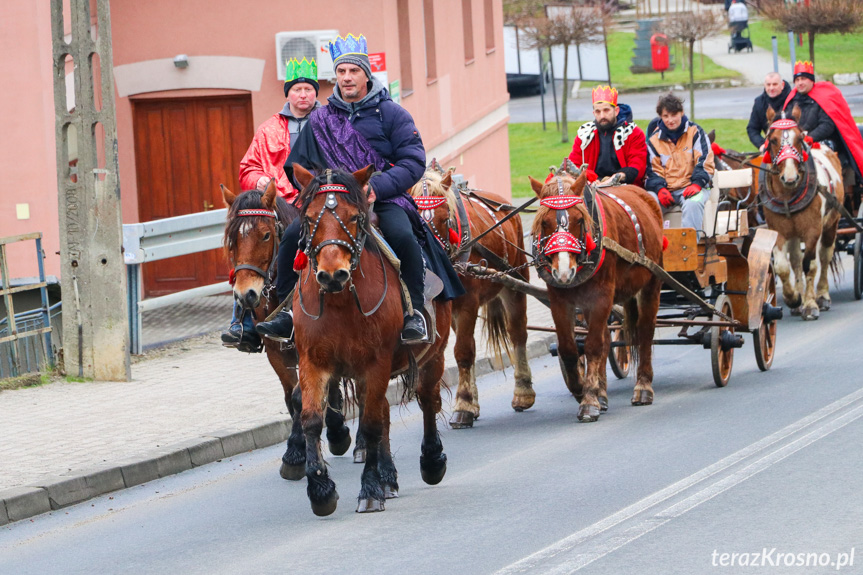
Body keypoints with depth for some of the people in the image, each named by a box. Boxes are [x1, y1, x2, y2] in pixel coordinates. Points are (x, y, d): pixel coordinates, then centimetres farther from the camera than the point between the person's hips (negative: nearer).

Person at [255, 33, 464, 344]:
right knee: (292, 235, -19)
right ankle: (287, 311, -8)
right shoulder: (320, 120, 12)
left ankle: (415, 312, -20)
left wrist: (378, 186, -20)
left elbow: (413, 162, -5)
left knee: (402, 236, -33)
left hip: (384, 198, -3)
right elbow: (299, 166, 18)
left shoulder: (391, 114, 2)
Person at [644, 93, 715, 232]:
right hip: (666, 188, 2)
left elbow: (705, 162, 0)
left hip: (690, 188, -2)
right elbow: (653, 170, 11)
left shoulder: (695, 132, 6)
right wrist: (660, 189, -10)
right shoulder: (654, 139, 12)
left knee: (693, 202, -37)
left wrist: (696, 184, -17)